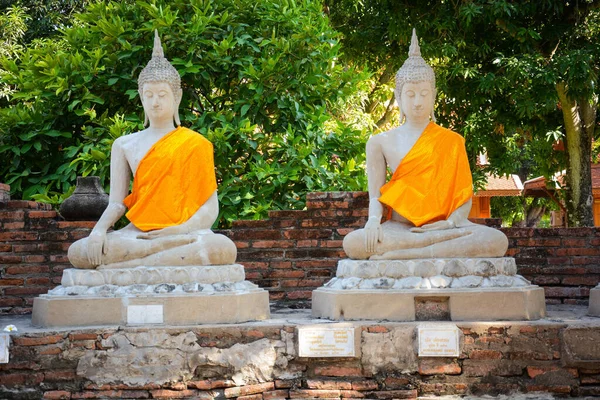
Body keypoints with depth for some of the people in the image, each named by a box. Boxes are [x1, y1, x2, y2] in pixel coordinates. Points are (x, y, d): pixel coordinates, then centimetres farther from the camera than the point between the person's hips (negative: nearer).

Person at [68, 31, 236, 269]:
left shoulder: (195, 144, 13)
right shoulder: (124, 146, 19)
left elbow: (210, 206, 6)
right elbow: (116, 203, 12)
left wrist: (183, 229, -15)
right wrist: (99, 229, -11)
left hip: (181, 230, -1)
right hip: (138, 234, 2)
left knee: (225, 248, -38)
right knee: (78, 252, -30)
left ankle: (122, 266, -36)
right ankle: (186, 247, -32)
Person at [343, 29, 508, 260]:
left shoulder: (451, 141, 12)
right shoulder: (381, 143, 12)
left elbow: (465, 197, 8)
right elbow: (376, 196, 8)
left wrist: (451, 222, -14)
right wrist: (374, 220, -16)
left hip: (441, 226, 1)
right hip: (398, 229, -1)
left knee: (497, 241, -32)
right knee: (353, 243, -36)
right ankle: (449, 243, -34)